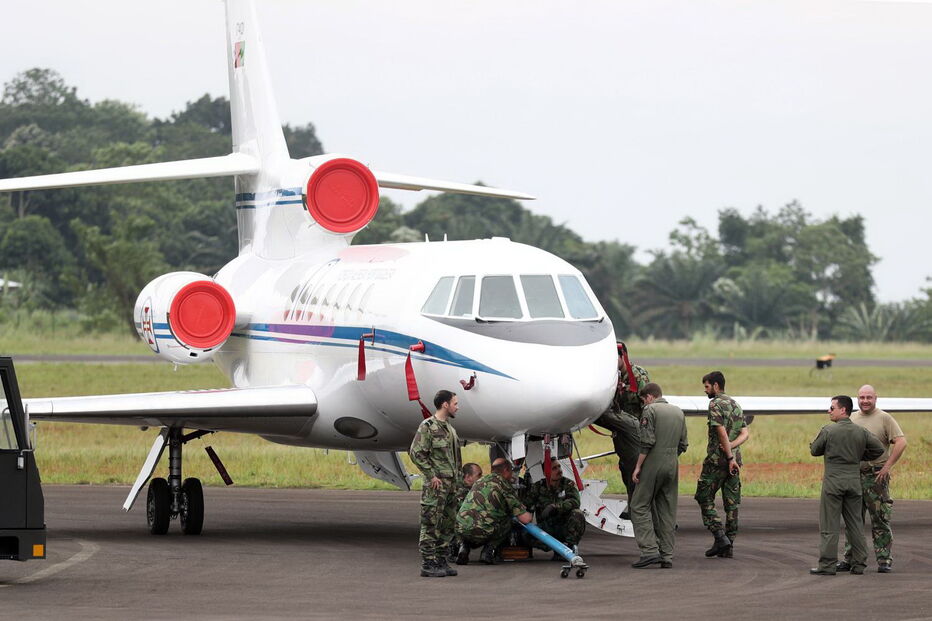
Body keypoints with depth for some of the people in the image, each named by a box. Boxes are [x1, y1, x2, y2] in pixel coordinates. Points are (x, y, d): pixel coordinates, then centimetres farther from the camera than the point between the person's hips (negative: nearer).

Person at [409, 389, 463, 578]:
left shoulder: (449, 427, 17)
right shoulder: (428, 426, -10)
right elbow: (416, 453, -16)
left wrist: (457, 477, 16)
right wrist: (431, 476, -16)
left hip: (451, 484, 9)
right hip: (435, 485, -9)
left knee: (447, 525, 11)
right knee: (431, 525, -6)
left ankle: (441, 562, 18)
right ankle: (428, 565, -6)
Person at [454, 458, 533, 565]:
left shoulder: (480, 481, 23)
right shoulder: (504, 484, 3)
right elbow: (525, 519, 2)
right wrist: (528, 515, 26)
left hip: (460, 531, 5)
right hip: (481, 532, -5)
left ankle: (465, 547, 12)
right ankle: (488, 551, 5)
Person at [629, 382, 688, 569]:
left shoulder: (650, 410, -6)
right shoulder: (678, 412, 15)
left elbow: (647, 442, -14)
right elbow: (683, 444, 15)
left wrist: (638, 466, -9)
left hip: (653, 464, -6)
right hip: (673, 466, 6)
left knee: (640, 506, -1)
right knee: (668, 511, 9)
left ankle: (649, 550, -14)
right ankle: (667, 556, 6)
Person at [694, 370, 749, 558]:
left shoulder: (715, 404, -10)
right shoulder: (736, 405, 16)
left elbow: (722, 432, -18)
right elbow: (745, 434, 9)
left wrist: (729, 457, -17)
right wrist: (730, 447, -5)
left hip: (717, 458, -7)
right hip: (734, 459, 7)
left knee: (705, 497, 2)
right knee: (731, 502, 7)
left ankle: (720, 536, -11)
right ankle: (727, 546, 8)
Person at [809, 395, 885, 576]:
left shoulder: (828, 431, -9)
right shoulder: (861, 432, 3)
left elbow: (814, 451, 0)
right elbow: (878, 449, 6)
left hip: (833, 481, -5)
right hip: (854, 478, 5)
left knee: (828, 525, -1)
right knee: (854, 523, 11)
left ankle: (827, 565, -3)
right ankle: (858, 564, 12)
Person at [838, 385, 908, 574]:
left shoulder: (884, 418, -4)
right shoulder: (851, 419, 13)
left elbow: (901, 442, -11)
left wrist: (887, 466, -15)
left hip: (876, 476, -5)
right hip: (853, 476, 5)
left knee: (881, 520, -3)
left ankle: (884, 560, 0)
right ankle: (850, 559, 12)